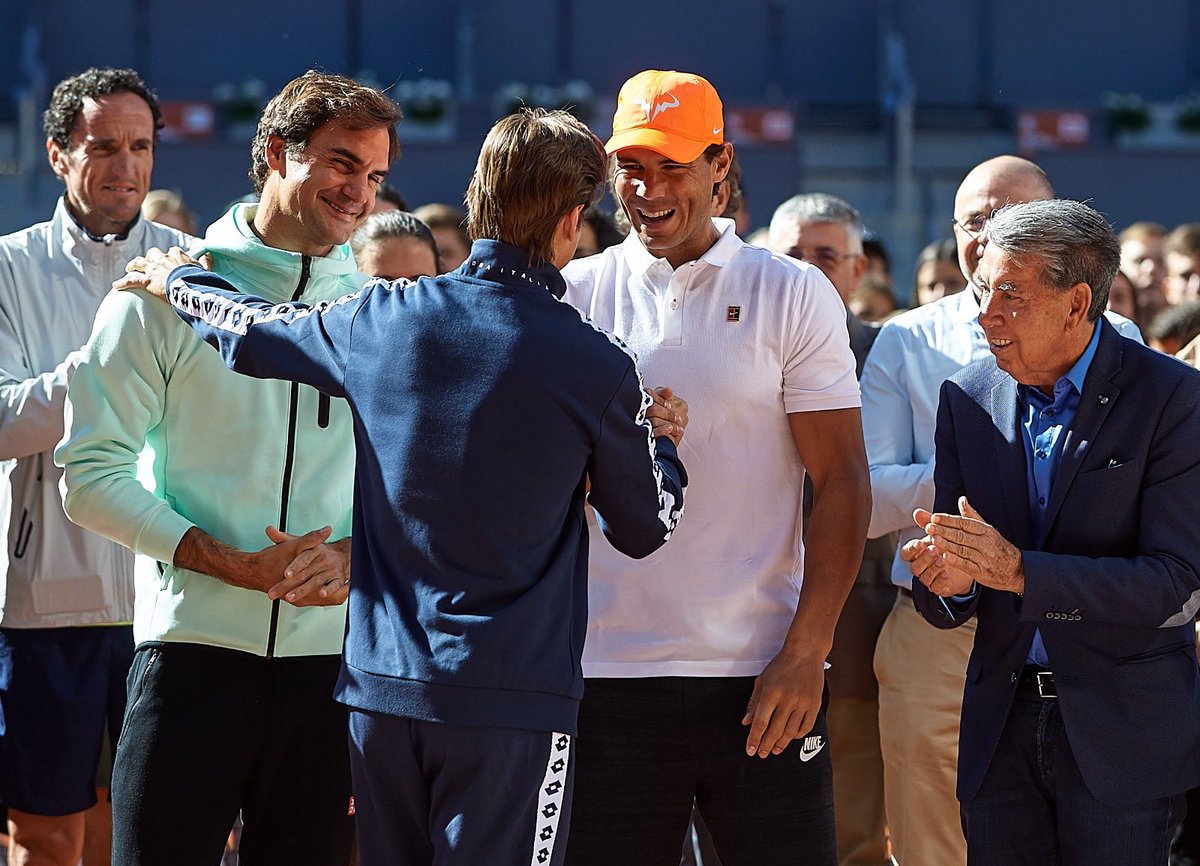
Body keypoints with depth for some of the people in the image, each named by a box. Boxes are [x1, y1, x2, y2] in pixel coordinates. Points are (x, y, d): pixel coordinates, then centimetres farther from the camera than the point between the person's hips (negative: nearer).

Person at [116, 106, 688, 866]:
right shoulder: (599, 367, -10)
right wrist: (664, 441, 24)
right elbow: (645, 529, 3)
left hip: (382, 686, 4)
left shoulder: (381, 321, -1)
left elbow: (249, 331, 18)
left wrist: (177, 280, 39)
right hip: (512, 698, -4)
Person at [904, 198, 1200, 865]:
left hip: (1124, 729, -4)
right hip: (1002, 726, 4)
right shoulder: (969, 398, 5)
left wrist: (1017, 570, -25)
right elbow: (945, 608, 7)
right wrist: (949, 582, -18)